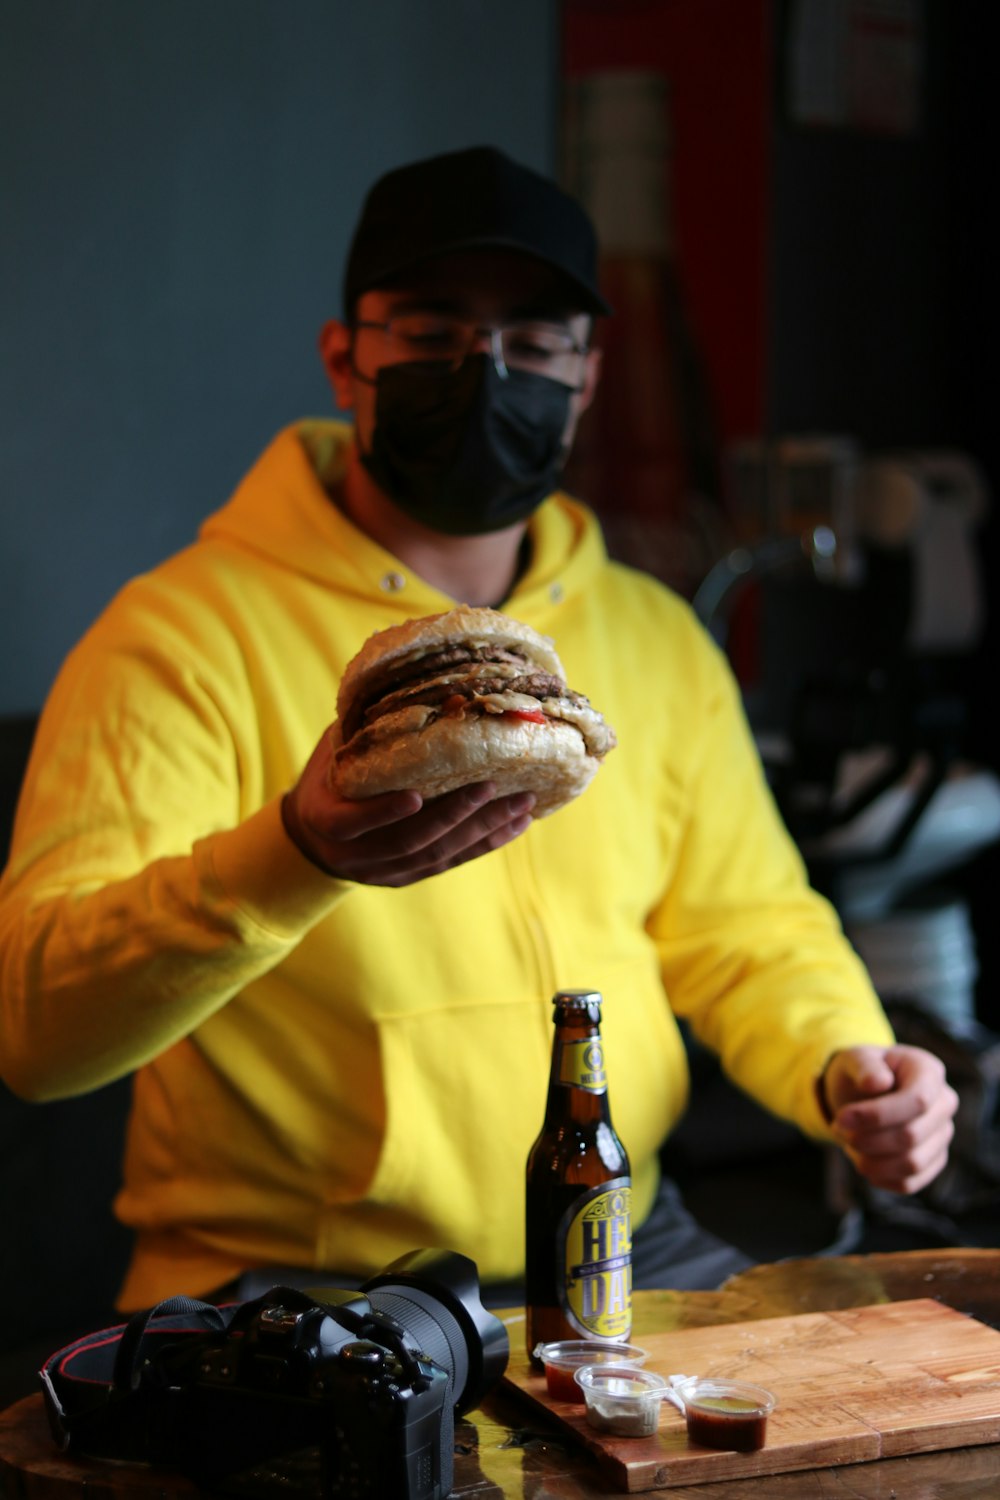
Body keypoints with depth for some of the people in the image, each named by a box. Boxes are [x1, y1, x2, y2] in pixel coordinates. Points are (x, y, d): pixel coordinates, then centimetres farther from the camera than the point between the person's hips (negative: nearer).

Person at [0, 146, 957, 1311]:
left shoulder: (658, 640, 12)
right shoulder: (184, 634, -9)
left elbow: (747, 930, 21)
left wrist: (844, 1069, -1)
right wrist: (298, 860, -37)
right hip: (294, 1284, -4)